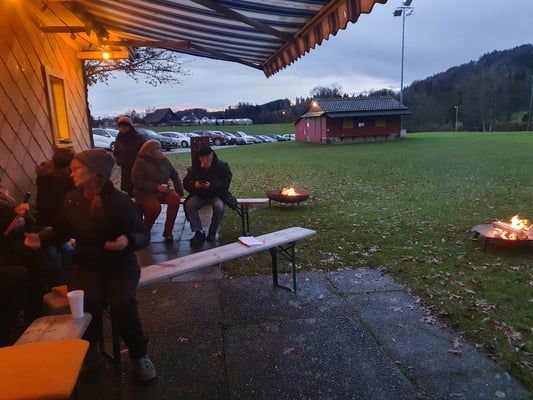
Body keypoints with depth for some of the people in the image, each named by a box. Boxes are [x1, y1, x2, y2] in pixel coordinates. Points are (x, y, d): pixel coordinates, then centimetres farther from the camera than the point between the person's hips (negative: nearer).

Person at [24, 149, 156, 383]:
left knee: (122, 302, -29)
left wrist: (128, 240, -36)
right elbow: (61, 231, 18)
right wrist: (40, 238, -2)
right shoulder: (72, 200, 5)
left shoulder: (118, 200, -11)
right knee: (87, 302, -28)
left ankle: (139, 355, -3)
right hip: (86, 262, 3)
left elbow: (143, 236, -13)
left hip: (119, 261, -3)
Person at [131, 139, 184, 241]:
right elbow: (137, 182, -17)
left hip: (163, 191, 4)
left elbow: (175, 176, 11)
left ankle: (168, 230, -16)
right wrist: (156, 187, -24)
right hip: (145, 193, -4)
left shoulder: (164, 160, 3)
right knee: (155, 207, -33)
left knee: (175, 198, -26)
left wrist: (179, 191, -1)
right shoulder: (141, 162, -11)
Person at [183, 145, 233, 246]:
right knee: (189, 205, -27)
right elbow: (186, 182, 1)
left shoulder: (222, 166, -7)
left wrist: (211, 185, -32)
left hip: (216, 194, -2)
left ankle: (212, 232, -11)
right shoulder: (194, 168, 0)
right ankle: (199, 233, -19)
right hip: (199, 195, 2)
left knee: (219, 207, -34)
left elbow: (225, 183, -14)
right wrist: (194, 184, -24)